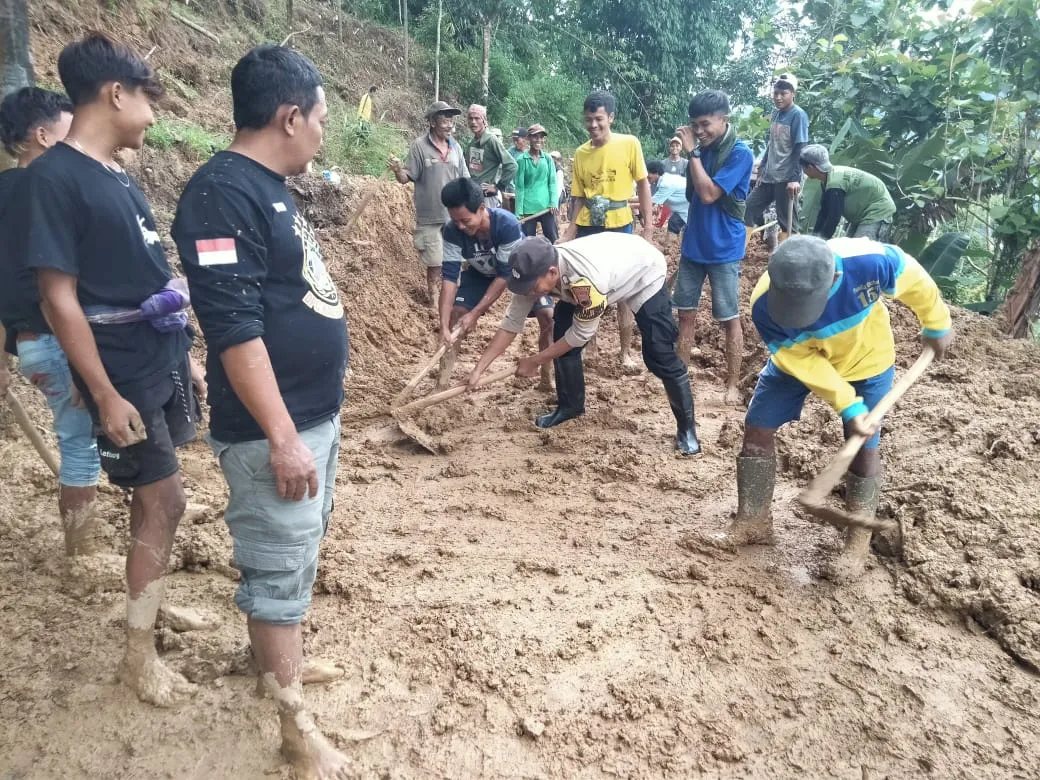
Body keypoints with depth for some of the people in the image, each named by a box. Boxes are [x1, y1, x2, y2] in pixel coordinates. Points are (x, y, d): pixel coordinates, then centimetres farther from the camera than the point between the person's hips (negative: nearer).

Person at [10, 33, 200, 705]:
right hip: (126, 372, -8)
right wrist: (106, 395, -18)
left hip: (165, 358, 8)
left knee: (153, 498, 16)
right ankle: (139, 652, 15)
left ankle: (152, 601, 34)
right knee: (165, 502, -1)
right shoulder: (54, 177, -16)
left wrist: (185, 348, 17)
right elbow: (60, 299, -18)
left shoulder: (118, 175, 9)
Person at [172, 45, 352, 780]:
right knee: (280, 567, 3)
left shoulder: (270, 187, 12)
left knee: (298, 551, 22)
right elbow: (234, 327, -25)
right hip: (274, 426, -10)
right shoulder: (223, 192, -19)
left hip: (316, 412, 10)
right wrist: (281, 435, -24)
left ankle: (274, 654, 43)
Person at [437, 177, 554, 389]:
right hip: (481, 271, 3)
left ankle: (548, 377, 0)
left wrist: (475, 313, -35)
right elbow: (449, 277, -31)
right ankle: (443, 381, 0)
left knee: (548, 315, -18)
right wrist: (444, 326, -38)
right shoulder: (452, 231, -31)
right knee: (454, 313, -12)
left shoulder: (508, 225, -40)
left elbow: (505, 275, -33)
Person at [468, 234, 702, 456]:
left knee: (660, 357, -12)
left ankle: (686, 426, 8)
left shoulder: (587, 279, -45)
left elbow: (582, 334, -30)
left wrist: (535, 361, -19)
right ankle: (570, 405, 18)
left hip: (643, 274, -6)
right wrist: (478, 369, -20)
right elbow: (511, 324, -16)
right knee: (562, 335, -4)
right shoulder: (536, 272, -25)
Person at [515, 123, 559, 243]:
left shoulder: (548, 158, 5)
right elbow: (519, 187, -2)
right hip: (528, 208, -1)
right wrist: (519, 212, -6)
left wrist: (553, 203, -7)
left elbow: (552, 182, 6)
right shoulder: (522, 160, -1)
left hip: (546, 206, 2)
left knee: (553, 240, 2)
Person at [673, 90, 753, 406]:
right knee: (685, 312, 8)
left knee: (728, 319, 2)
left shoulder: (739, 153, -14)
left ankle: (733, 385, 12)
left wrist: (693, 152, -17)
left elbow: (708, 194, -22)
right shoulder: (703, 148, 6)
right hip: (693, 245, 6)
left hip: (723, 250, -6)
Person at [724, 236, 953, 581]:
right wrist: (848, 407, -28)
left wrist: (937, 326, -1)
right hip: (798, 358, 1)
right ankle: (753, 524, 15)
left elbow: (915, 281, -16)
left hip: (866, 358, -1)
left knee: (864, 447, 1)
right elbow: (802, 361, -25)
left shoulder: (869, 261, -39)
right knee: (757, 428, -1)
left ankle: (858, 541, 19)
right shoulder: (765, 306, -36)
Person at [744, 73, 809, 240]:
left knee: (787, 222, -2)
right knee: (749, 208, 6)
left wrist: (794, 178, -21)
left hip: (786, 178, -8)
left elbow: (800, 149, -15)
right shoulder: (775, 113, 11)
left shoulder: (798, 115, -10)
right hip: (768, 176, 8)